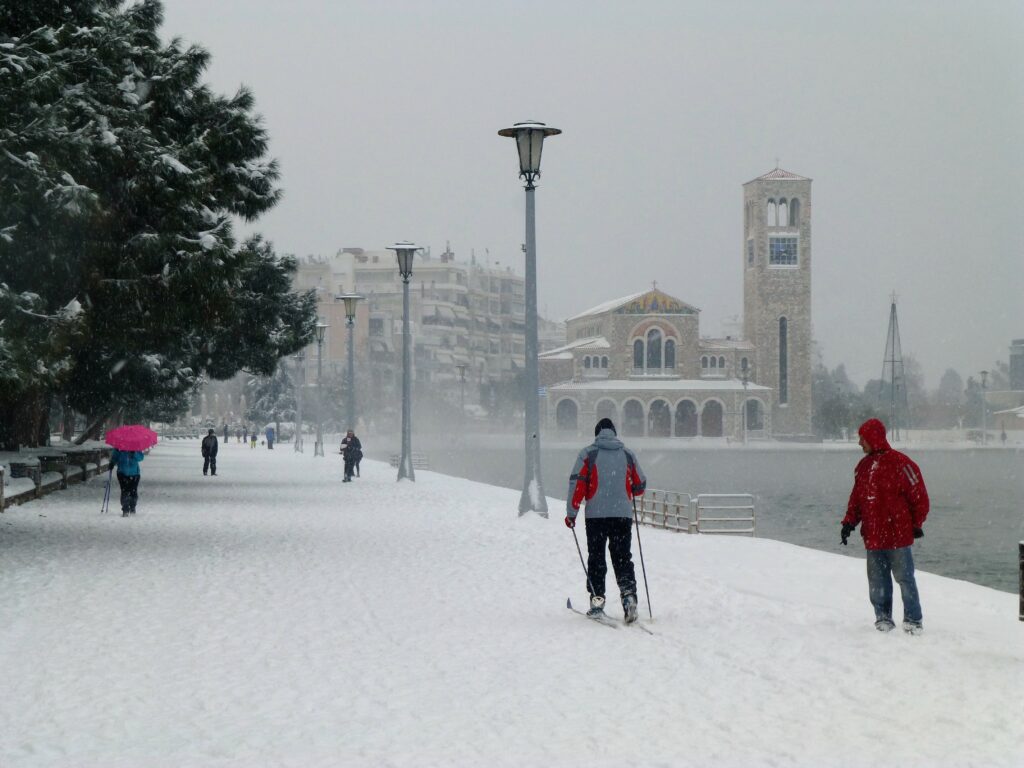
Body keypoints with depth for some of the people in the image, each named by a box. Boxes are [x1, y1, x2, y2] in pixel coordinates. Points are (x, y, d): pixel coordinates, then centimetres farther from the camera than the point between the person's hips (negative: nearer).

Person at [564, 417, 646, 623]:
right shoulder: (627, 454, 8)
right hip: (623, 514, 2)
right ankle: (628, 593, -13)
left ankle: (597, 600, 4)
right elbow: (640, 486, 13)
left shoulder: (588, 454, 1)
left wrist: (571, 513, -2)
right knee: (623, 558, 7)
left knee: (596, 559, 8)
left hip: (596, 515, -1)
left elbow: (577, 483, -6)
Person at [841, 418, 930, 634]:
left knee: (904, 578, -2)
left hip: (898, 535, -6)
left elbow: (919, 496, -6)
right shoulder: (863, 466, 12)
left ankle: (913, 620, 6)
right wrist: (849, 522, 7)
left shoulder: (900, 463, -9)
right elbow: (856, 498, 18)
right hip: (872, 536, 6)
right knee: (877, 581, 7)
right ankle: (883, 618, 17)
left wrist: (917, 524, -4)